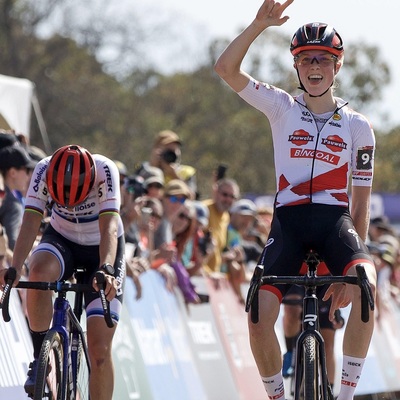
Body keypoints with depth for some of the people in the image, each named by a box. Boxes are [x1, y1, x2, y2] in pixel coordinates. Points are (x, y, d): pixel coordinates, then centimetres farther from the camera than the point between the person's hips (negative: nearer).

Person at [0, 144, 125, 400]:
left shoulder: (105, 171, -31)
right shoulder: (44, 171, -25)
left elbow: (109, 227, -40)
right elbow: (30, 223, -32)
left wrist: (106, 270, -57)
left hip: (103, 248, -1)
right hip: (62, 239, 1)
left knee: (100, 349, -11)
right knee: (39, 271, -36)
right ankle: (40, 358, -20)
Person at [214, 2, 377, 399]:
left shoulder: (357, 126, 7)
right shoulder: (282, 108, 7)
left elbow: (361, 203, 8)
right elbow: (226, 68, -6)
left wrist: (353, 270, 0)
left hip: (335, 220, 0)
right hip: (288, 221, 1)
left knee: (366, 285, -32)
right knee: (259, 321, -17)